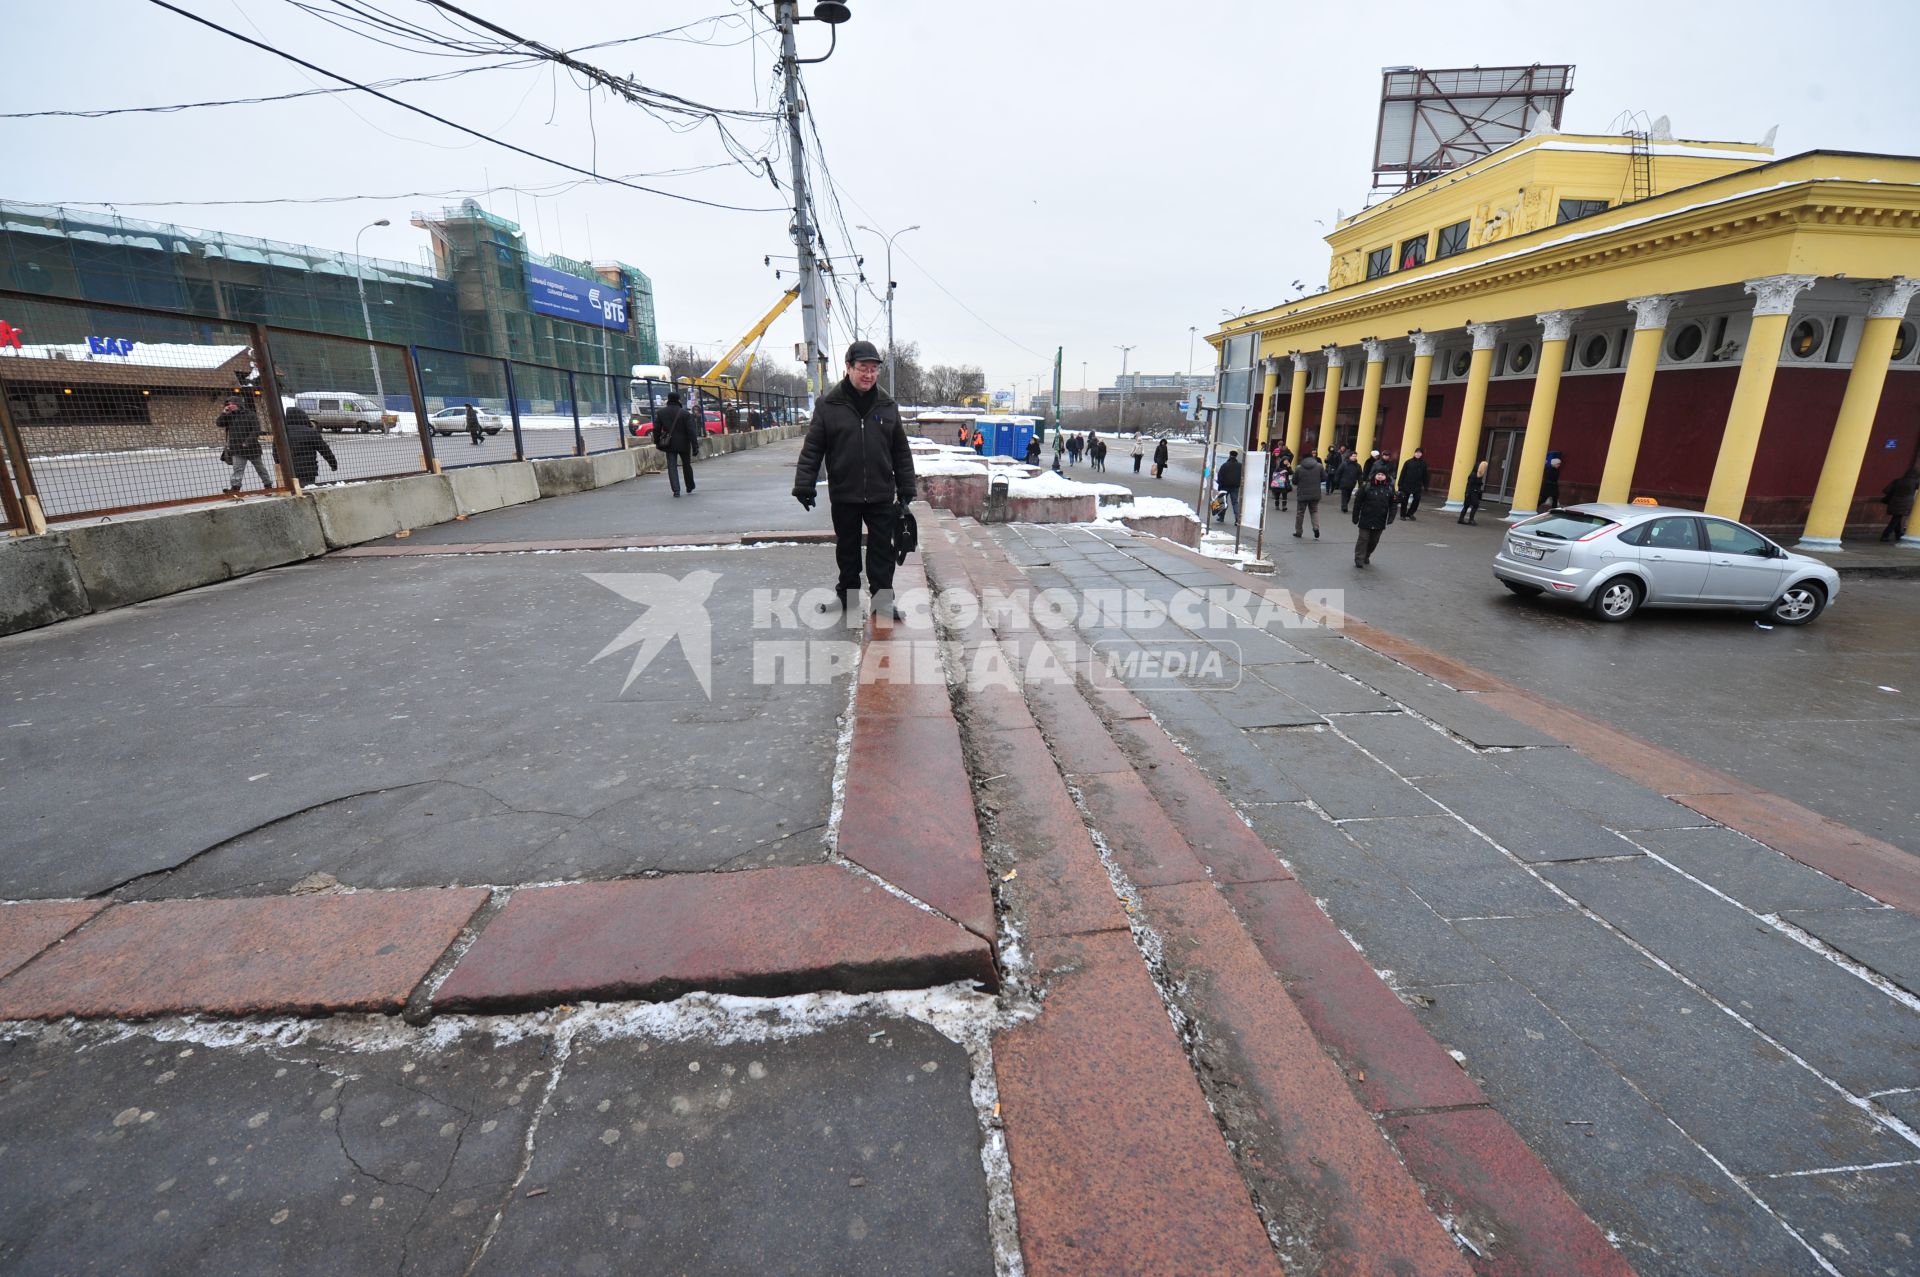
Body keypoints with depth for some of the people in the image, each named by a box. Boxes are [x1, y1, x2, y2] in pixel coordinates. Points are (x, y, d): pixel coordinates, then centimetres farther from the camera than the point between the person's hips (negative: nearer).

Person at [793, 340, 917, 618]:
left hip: (881, 494, 1)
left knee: (882, 548, 4)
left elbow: (901, 451, 7)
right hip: (844, 494, -1)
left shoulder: (887, 405, 3)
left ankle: (882, 598, 12)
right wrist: (804, 485, -9)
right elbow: (812, 448, -3)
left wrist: (906, 488, 5)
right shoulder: (828, 405, -3)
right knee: (847, 547, 12)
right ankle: (847, 593, 27)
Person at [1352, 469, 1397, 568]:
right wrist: (1355, 517, -4)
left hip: (1380, 521, 3)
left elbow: (1394, 504, 7)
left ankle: (1366, 556, 28)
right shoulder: (1366, 486, -5)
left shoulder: (1389, 488, 5)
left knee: (1374, 541, 11)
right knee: (1363, 539, -3)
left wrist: (1391, 517, -4)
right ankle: (1359, 559, 1)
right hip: (1366, 520, -3)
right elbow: (1358, 502, -3)